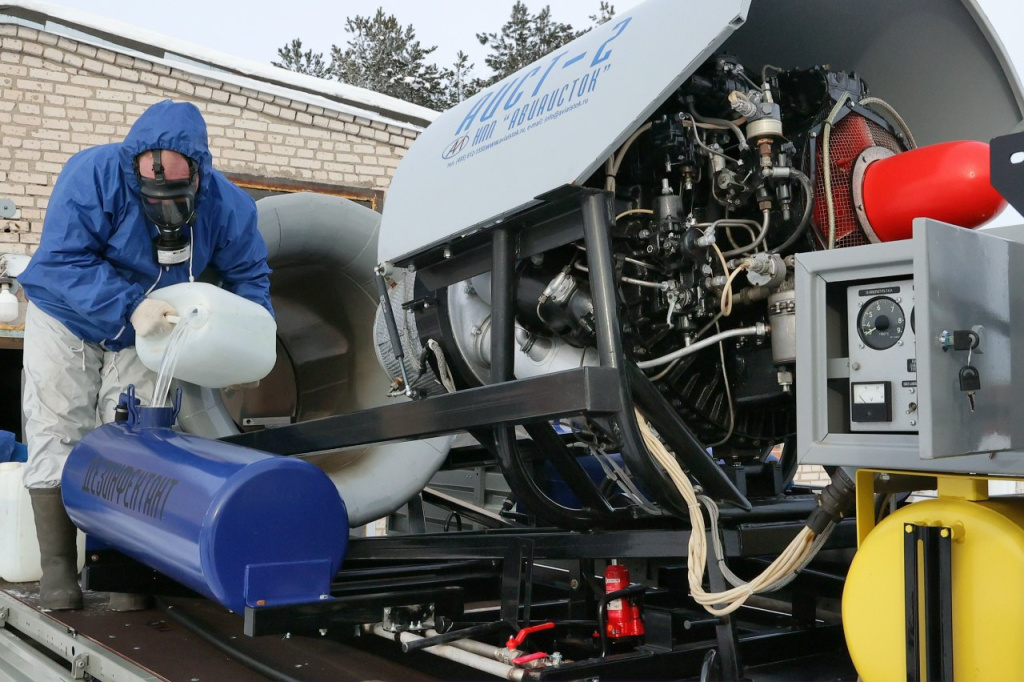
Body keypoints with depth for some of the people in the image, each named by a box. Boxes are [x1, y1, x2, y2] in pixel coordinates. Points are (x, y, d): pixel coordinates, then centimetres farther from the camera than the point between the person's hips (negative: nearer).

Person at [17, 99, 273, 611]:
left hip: (143, 336, 2)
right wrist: (129, 305, -46)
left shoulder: (226, 205, -21)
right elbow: (61, 261, -35)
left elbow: (249, 277, -9)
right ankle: (57, 564, 6)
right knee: (57, 433, -3)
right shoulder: (95, 175, -31)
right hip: (66, 320, -2)